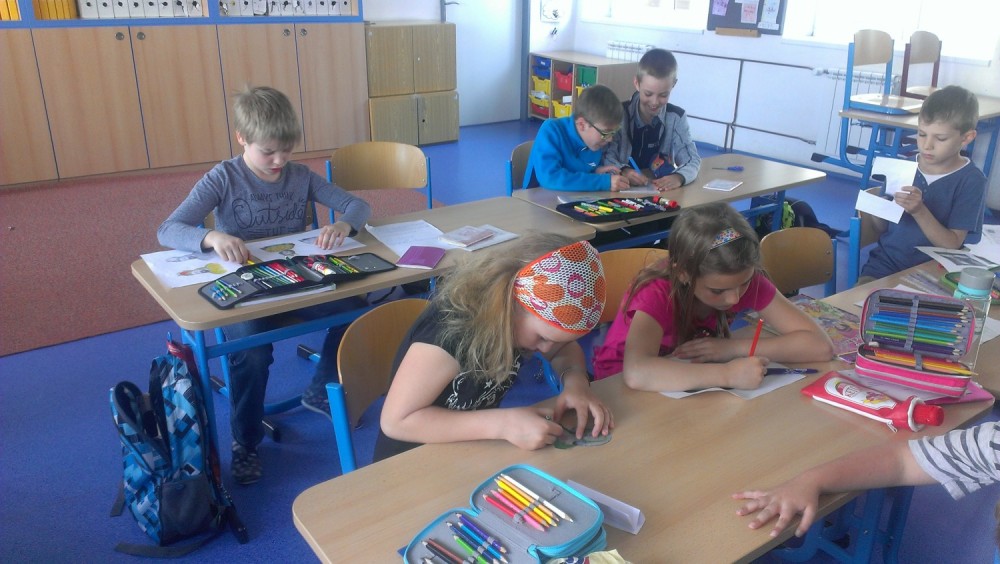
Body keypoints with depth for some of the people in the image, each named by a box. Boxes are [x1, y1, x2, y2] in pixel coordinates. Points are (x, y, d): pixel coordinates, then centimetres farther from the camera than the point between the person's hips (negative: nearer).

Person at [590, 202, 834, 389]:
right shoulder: (657, 293, -25)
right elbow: (636, 373, -42)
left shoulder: (744, 279, -13)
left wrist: (732, 348, -24)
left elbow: (820, 345, -17)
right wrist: (728, 374, -41)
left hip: (692, 390, 4)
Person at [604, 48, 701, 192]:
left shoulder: (676, 117, 0)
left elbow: (692, 160, -5)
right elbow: (606, 156, -10)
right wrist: (622, 171, -33)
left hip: (662, 190, 2)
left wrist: (679, 177, -28)